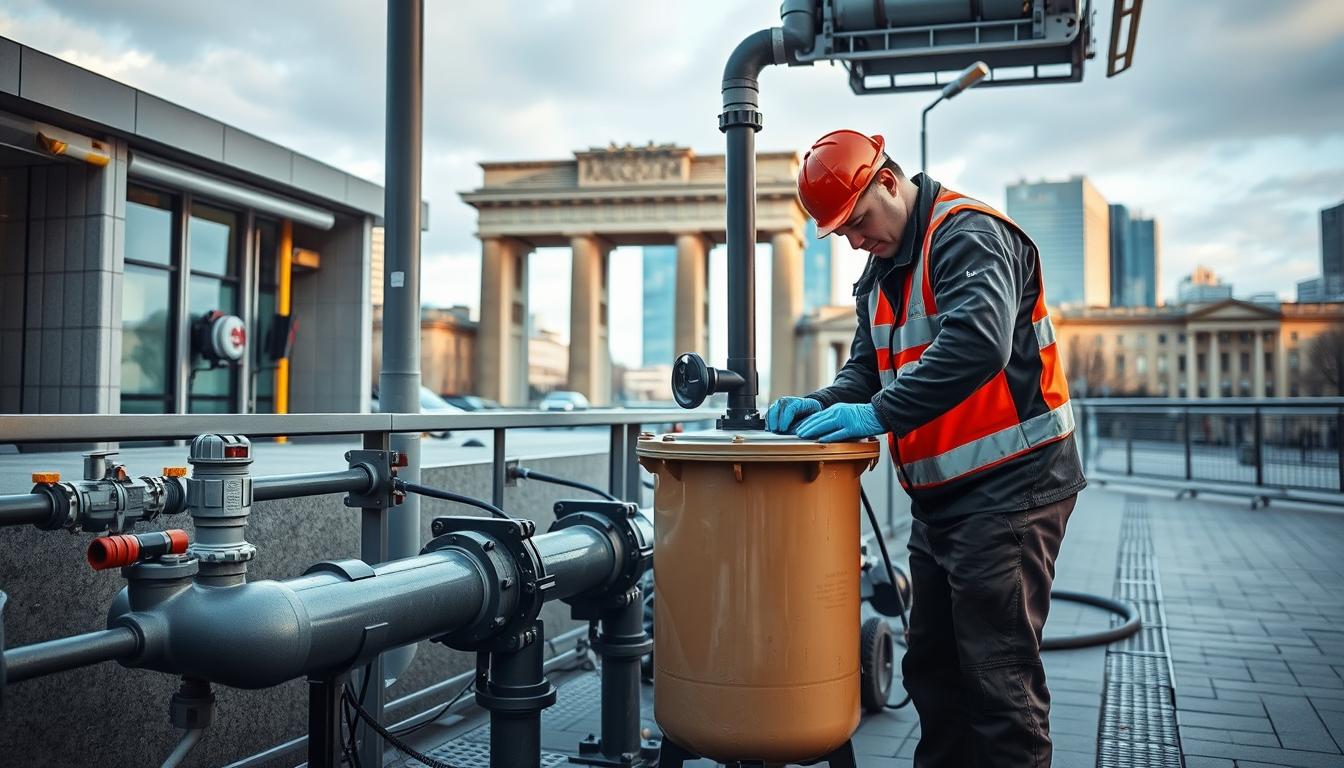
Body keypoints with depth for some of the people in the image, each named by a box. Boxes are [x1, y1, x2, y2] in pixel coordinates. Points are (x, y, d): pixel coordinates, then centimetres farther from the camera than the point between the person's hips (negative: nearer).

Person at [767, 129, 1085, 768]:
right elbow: (867, 367, 14)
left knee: (997, 673, -4)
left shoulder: (969, 234, -14)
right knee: (932, 666, 17)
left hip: (1009, 487, -9)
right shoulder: (881, 272, 15)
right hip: (938, 497, 9)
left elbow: (977, 344, -30)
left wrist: (877, 414, -31)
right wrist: (822, 405, -6)